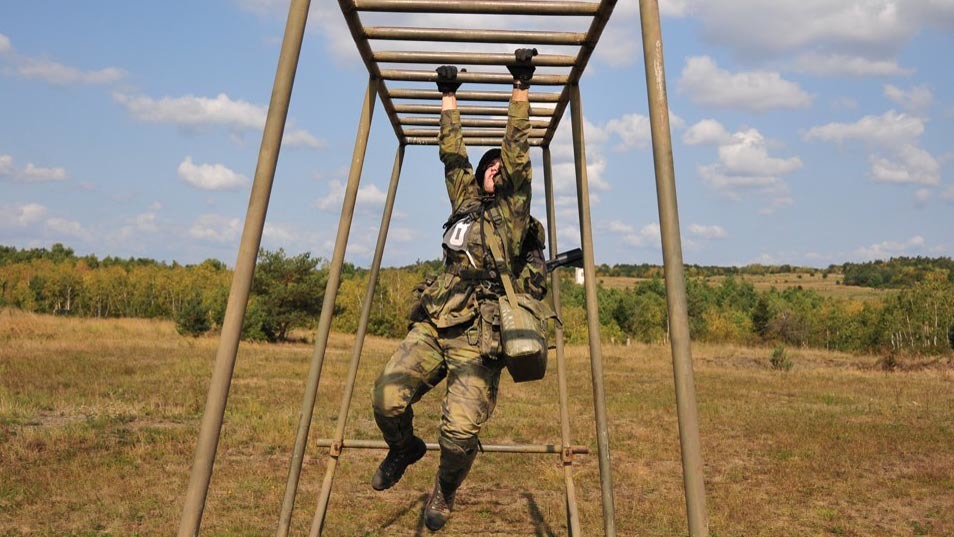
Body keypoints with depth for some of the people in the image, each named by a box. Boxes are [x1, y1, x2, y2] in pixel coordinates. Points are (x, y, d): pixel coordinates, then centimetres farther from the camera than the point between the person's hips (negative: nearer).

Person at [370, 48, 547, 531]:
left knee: (460, 431, -14)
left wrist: (521, 86, 3)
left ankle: (445, 490, 23)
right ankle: (404, 449, 21)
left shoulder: (514, 209, 10)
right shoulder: (464, 200, 20)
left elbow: (517, 148, 4)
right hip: (433, 325, 4)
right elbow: (452, 153, 23)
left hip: (479, 339, -4)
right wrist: (448, 96, 27)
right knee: (387, 398, -16)